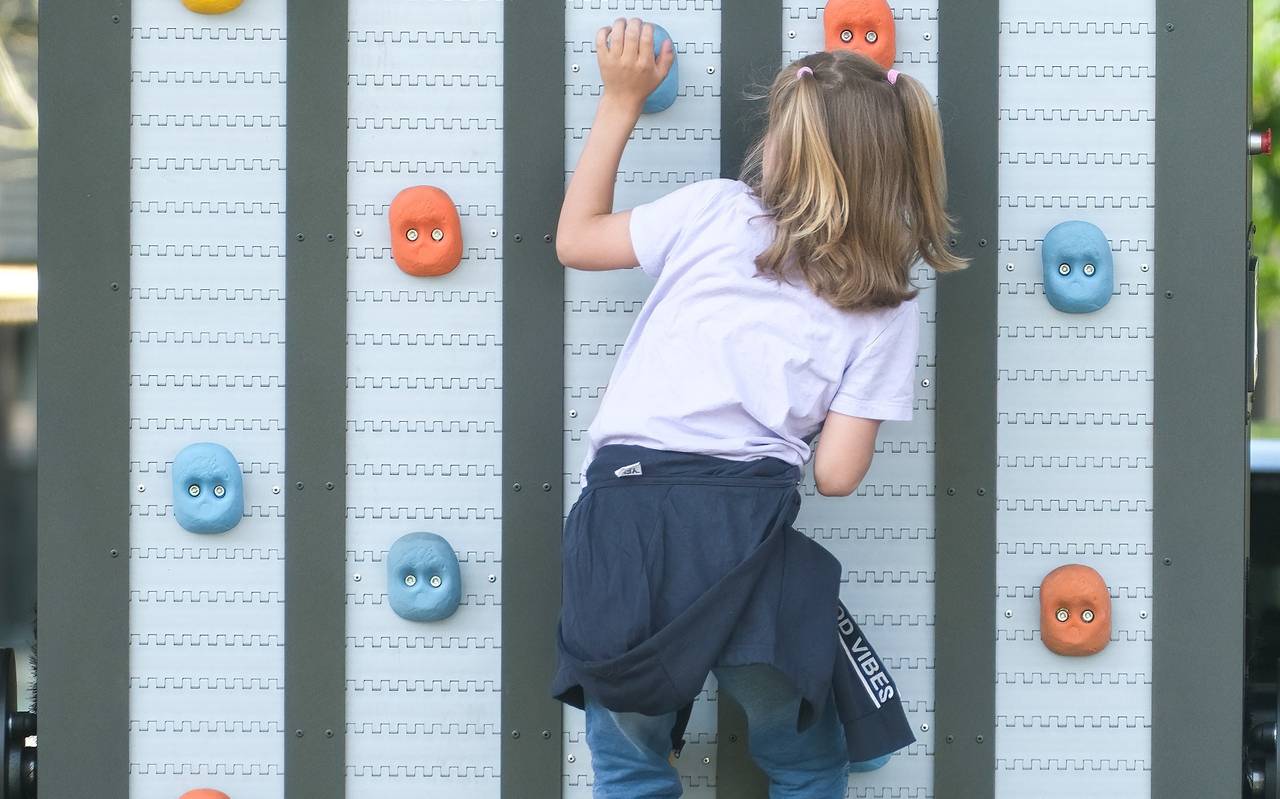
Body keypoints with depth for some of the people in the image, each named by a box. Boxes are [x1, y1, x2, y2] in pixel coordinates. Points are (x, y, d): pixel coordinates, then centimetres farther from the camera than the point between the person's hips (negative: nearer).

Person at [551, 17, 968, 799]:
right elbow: (837, 472, 2)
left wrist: (622, 101, 26)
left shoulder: (713, 213, 7)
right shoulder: (887, 308, 7)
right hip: (743, 528, -1)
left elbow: (576, 238, 22)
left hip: (623, 513, 1)